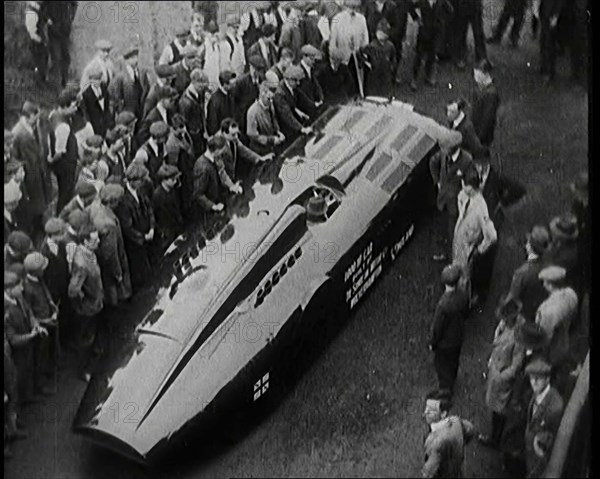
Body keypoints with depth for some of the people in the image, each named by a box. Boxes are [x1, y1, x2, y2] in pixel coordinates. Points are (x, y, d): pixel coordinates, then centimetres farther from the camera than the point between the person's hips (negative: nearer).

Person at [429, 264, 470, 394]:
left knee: (442, 364, 20)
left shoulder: (443, 304, -39)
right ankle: (451, 383, 53)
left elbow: (437, 326, -25)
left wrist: (432, 343, -9)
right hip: (458, 338, 6)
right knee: (453, 361, 29)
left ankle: (445, 389, 38)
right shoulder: (462, 296, -21)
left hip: (445, 341, -6)